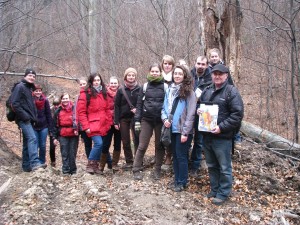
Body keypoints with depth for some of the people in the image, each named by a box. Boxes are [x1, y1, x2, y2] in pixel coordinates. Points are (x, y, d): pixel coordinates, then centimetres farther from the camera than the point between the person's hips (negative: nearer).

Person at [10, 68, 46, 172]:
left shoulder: (30, 89, 21)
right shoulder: (19, 87, -6)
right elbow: (14, 104, -15)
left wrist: (34, 117, 12)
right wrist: (24, 116, -19)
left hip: (29, 120, 9)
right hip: (24, 119, -9)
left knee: (27, 142, 10)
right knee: (32, 138, -22)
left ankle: (26, 166, 14)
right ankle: (35, 163, -31)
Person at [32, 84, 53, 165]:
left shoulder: (45, 100, -1)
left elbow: (48, 115, 1)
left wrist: (50, 128, -1)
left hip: (43, 127, 1)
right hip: (33, 127, -1)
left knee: (43, 146, 7)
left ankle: (42, 162, 19)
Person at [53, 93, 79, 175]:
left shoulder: (74, 109, 2)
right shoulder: (58, 111, 9)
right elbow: (55, 125, 11)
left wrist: (77, 129, -11)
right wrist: (55, 137, 8)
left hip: (73, 135, -1)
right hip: (63, 136, 1)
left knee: (72, 154, 5)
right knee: (64, 154, 2)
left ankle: (73, 170, 14)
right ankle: (65, 170, 7)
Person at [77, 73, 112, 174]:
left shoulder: (103, 93, 15)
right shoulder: (85, 93, -4)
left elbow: (107, 109, 17)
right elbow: (81, 112, -7)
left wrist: (109, 123, 8)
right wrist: (86, 126, -12)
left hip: (103, 126, 6)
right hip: (93, 125, -6)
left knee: (99, 145, 7)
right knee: (98, 143, -18)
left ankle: (95, 165, 20)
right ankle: (90, 164, -1)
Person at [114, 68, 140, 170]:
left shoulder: (139, 89, 0)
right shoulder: (121, 90, 4)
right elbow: (117, 106, 3)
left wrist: (138, 110, -15)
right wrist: (116, 121, -3)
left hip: (135, 118, -2)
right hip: (124, 119, 2)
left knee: (137, 140, -4)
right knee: (125, 142, 7)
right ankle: (129, 162, 18)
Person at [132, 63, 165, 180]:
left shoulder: (165, 86, 2)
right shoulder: (145, 86, 6)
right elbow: (139, 103, 6)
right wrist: (137, 120, 0)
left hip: (160, 120, 0)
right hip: (146, 119, 1)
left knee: (160, 146, 8)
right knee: (142, 146, -2)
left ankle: (157, 170, 19)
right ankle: (137, 170, 7)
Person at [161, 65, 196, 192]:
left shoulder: (189, 92, -10)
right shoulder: (170, 90, 10)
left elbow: (190, 114, -14)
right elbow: (164, 108, 15)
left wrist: (185, 132, -17)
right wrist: (165, 119, -6)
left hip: (182, 130, -6)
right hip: (172, 129, 6)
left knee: (181, 156, 1)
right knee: (175, 155, 15)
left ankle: (182, 182, 13)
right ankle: (177, 179, 27)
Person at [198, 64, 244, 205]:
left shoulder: (231, 91, -9)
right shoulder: (207, 91, 12)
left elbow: (237, 114, -15)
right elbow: (200, 106, 27)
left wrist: (222, 127, -21)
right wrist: (198, 111, 2)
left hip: (222, 137, -7)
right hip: (207, 135, 7)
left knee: (224, 167, 3)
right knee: (211, 165, 17)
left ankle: (223, 193, 17)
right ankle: (214, 189, 31)